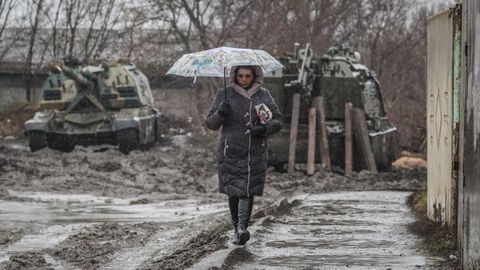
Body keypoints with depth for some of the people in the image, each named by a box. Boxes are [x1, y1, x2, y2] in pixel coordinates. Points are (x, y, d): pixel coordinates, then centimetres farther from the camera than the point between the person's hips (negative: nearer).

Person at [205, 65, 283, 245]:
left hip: (255, 152, 0)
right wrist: (220, 114, -20)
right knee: (233, 191, 1)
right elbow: (210, 123, 2)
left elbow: (278, 120, 9)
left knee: (248, 190, -12)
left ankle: (242, 228, -20)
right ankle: (237, 227, 17)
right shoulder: (225, 94, 3)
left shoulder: (263, 95, 7)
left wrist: (265, 129, -12)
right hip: (230, 152, 0)